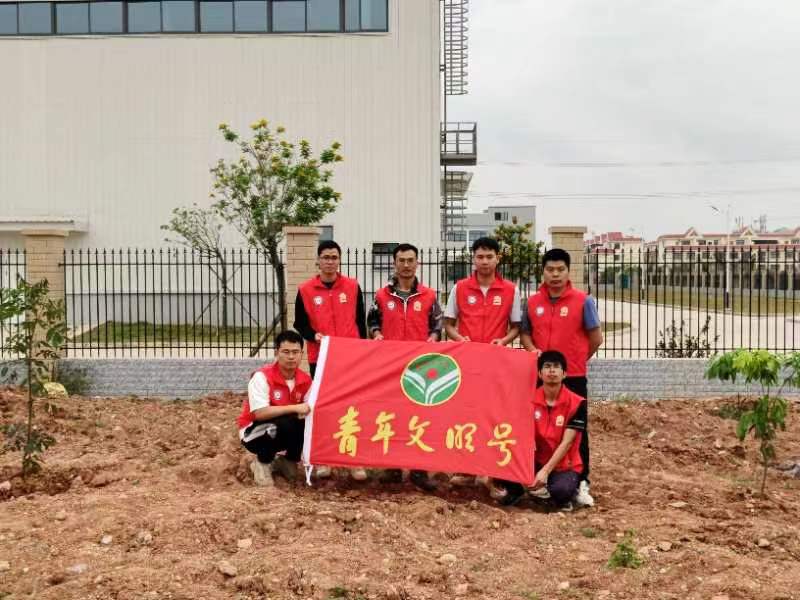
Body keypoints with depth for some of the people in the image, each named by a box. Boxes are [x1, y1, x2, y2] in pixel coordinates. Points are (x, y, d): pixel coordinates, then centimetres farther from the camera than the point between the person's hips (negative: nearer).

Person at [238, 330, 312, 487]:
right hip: (254, 432, -5)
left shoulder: (305, 380, -6)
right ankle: (262, 463, -6)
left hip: (286, 432, 6)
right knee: (285, 423, -34)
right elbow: (259, 413, -31)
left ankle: (289, 460, 9)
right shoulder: (262, 376, -22)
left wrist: (307, 413, -27)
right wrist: (294, 408, -33)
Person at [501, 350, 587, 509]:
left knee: (561, 490, -36)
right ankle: (515, 490, 7)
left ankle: (566, 495, 3)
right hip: (536, 461, 3)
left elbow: (566, 443, -16)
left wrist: (546, 470, -24)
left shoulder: (576, 403, -13)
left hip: (564, 465, -3)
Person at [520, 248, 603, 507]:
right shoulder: (532, 302, 3)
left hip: (573, 376, -3)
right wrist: (532, 350, -5)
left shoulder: (583, 301, -7)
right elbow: (525, 332, 14)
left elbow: (596, 337, -2)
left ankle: (581, 483, 9)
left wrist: (577, 359, 5)